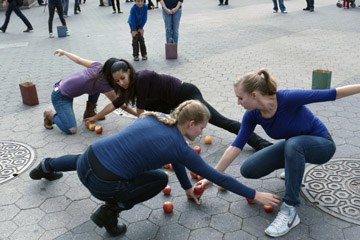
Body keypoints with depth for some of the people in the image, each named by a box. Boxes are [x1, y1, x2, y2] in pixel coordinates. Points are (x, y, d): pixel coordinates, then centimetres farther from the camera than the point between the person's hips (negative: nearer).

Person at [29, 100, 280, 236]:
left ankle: (46, 167, 64)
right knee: (160, 179, 12)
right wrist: (255, 195, 9)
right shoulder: (179, 147, -9)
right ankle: (110, 210, 6)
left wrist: (188, 187, 33)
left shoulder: (156, 118, 9)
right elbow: (216, 177, -2)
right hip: (104, 185, -6)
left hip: (86, 161, 7)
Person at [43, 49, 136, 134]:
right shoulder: (104, 85, -24)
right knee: (71, 130, -15)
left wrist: (63, 52, 19)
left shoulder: (98, 66, -9)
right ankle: (51, 115, 10)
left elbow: (78, 60, 2)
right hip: (60, 97, -8)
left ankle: (89, 112, 19)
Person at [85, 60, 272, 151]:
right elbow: (115, 103, 18)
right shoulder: (130, 85, 7)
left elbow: (140, 112, -11)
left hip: (187, 94, -10)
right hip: (176, 101, 10)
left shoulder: (141, 78, -20)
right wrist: (95, 117, 24)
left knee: (220, 121, -19)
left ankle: (260, 143, -24)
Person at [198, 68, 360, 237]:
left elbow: (332, 94, -24)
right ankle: (294, 167, 17)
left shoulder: (288, 98, -31)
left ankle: (290, 211, -29)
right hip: (294, 146, 6)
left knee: (293, 144, -40)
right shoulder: (252, 115, -14)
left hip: (321, 145, -5)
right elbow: (236, 147, -12)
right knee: (248, 170, -8)